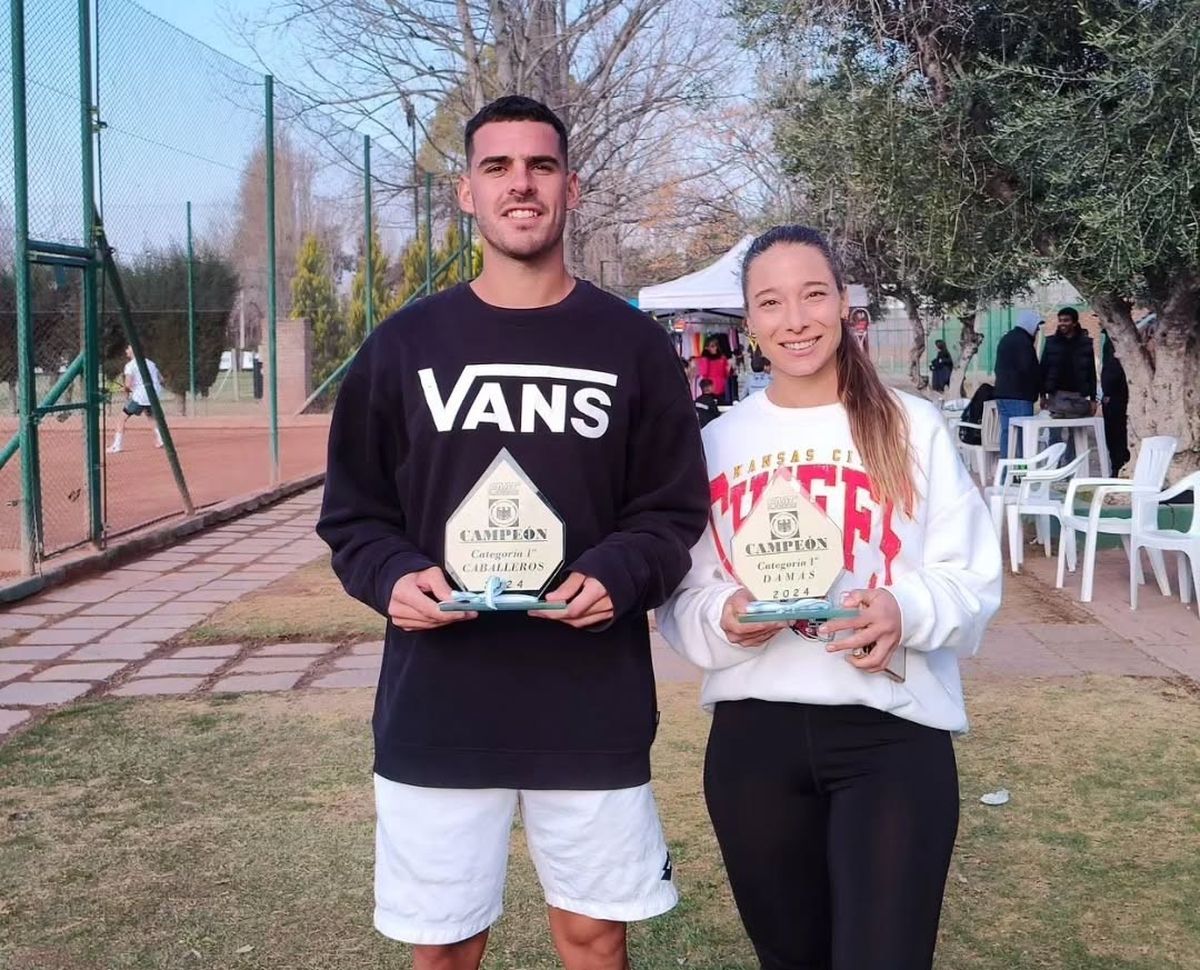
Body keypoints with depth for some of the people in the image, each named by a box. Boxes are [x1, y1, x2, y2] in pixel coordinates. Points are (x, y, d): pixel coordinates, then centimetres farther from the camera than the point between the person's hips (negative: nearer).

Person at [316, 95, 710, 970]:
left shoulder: (633, 345, 2)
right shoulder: (403, 344, 4)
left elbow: (676, 510, 3)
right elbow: (353, 513, 7)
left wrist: (618, 576, -17)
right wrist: (393, 576, -14)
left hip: (594, 708, 0)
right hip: (436, 708, 1)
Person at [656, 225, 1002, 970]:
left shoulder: (913, 427, -1)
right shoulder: (719, 442, 6)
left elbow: (973, 577, -1)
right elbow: (681, 598, 8)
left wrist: (909, 611, -21)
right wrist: (722, 618, -14)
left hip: (893, 733, -3)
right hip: (752, 735, 3)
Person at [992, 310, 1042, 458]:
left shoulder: (1005, 339, 20)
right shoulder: (1023, 341, -12)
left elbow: (998, 368, 24)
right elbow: (1028, 369, -18)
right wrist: (1040, 387, -4)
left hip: (1002, 392, 10)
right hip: (1019, 396, -10)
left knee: (1006, 433, 11)